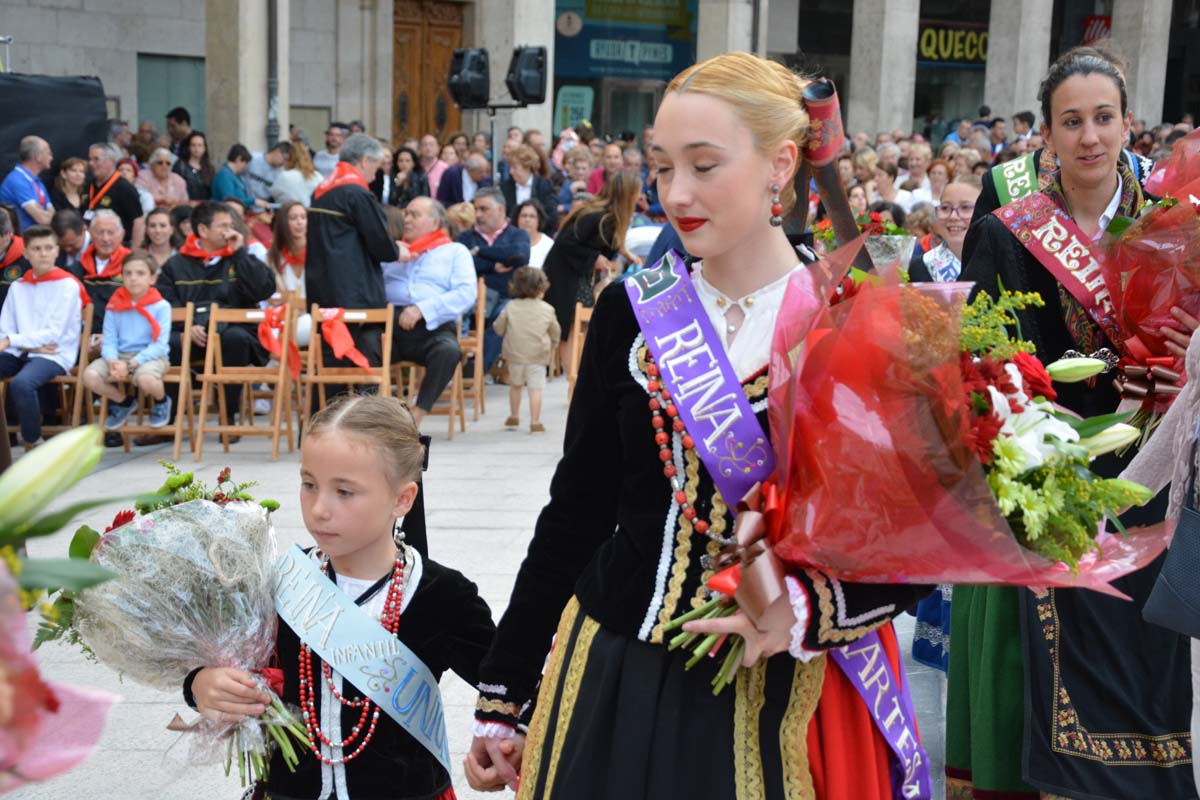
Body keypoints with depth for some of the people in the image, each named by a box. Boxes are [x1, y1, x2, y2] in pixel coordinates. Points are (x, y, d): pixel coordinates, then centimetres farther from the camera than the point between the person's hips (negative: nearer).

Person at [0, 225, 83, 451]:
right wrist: (31, 345, -11)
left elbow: (54, 334, -10)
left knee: (20, 383, -34)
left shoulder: (67, 285, -3)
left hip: (55, 356, -5)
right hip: (21, 354, 5)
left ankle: (33, 443, -14)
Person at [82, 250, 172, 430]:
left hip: (151, 356, -4)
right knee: (90, 376, -21)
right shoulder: (114, 305, 6)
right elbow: (109, 341, 1)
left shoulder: (161, 306, -5)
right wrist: (112, 362, -21)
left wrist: (130, 365, -21)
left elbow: (159, 344, -11)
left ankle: (161, 402, 3)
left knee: (146, 379, -37)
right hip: (120, 355, 4)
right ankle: (122, 402, 11)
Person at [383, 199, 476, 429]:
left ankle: (416, 416, -29)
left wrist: (422, 309, -11)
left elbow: (467, 294, 1)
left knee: (448, 350, -36)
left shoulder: (455, 251, 19)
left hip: (433, 327, -2)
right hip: (390, 324, 2)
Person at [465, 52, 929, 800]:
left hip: (776, 695, -3)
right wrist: (501, 695, 9)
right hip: (611, 675, 3)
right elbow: (576, 513, 7)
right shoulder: (632, 311, 1)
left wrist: (807, 609, -26)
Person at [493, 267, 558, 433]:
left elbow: (499, 328, 2)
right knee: (535, 388, -1)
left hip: (515, 355, 2)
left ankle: (514, 417, 33)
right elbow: (555, 333, 7)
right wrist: (551, 349, 25)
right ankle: (535, 422, -5)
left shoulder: (511, 307, -3)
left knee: (515, 385, 21)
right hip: (538, 356, -2)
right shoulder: (547, 309, -3)